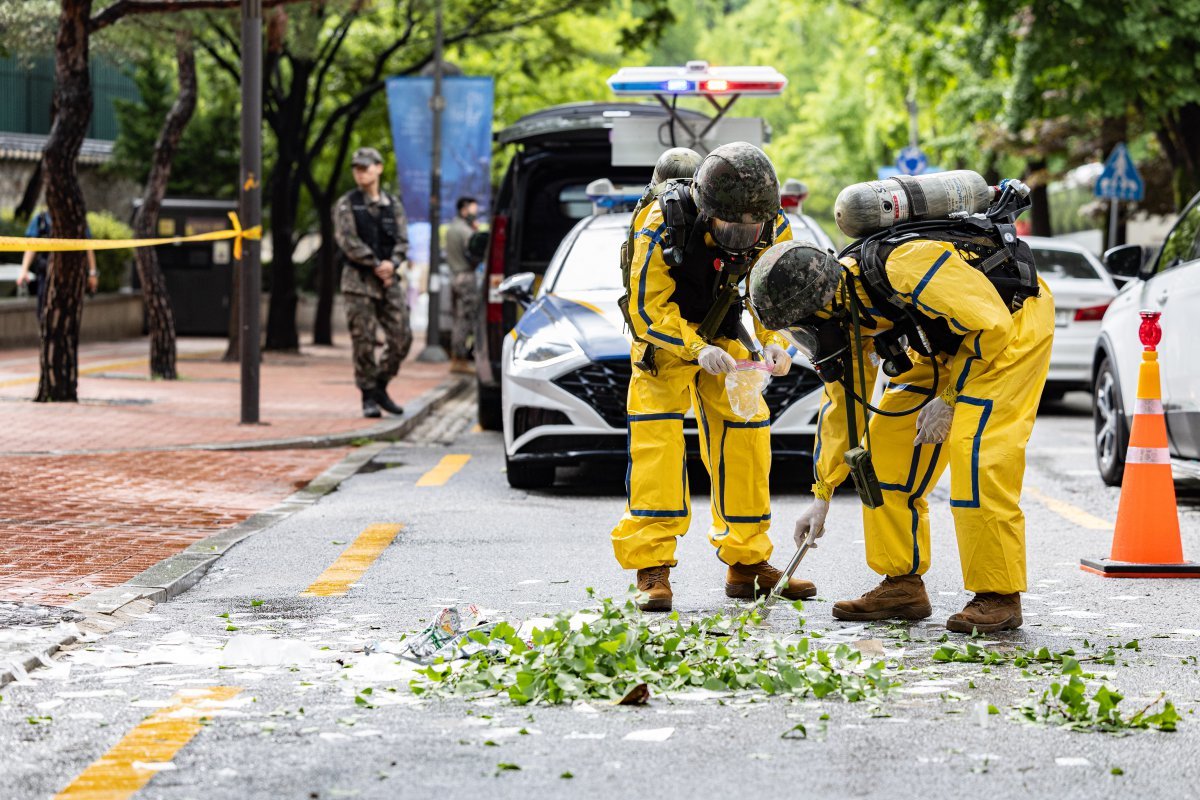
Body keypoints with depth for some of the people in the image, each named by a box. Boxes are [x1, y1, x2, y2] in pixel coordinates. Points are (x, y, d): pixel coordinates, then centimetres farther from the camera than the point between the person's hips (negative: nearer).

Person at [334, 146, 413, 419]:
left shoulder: (393, 204, 12)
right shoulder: (347, 205, 0)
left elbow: (402, 240, 8)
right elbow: (348, 241, -9)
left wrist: (392, 263, -12)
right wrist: (376, 266, -13)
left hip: (389, 280, 4)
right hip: (359, 281, -4)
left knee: (401, 336, -1)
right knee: (364, 341, -5)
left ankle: (380, 386, 17)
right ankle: (369, 398, 4)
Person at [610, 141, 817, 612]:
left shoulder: (773, 228, -20)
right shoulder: (664, 223, -33)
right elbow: (647, 306, -28)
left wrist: (774, 342, -26)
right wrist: (697, 349, -41)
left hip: (723, 335, 4)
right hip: (662, 334, -4)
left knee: (745, 433, 0)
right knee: (657, 436, -17)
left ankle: (747, 561, 12)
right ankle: (652, 567, -16)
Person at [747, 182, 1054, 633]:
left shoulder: (908, 270, -35)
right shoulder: (843, 310, -7)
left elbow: (992, 327, -28)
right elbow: (843, 402, 5)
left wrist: (948, 400, -20)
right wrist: (822, 495, 7)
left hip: (1013, 321, -8)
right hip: (948, 341, 8)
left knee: (975, 451, -21)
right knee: (887, 442, 1)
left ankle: (998, 596, -12)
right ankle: (902, 584, 9)